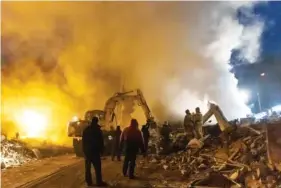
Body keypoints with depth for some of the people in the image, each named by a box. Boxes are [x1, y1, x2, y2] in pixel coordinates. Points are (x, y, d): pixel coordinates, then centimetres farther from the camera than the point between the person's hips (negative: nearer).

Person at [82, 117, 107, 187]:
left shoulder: (86, 130, 9)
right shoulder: (97, 130, -6)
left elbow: (83, 141, 12)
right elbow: (100, 141, -6)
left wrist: (84, 150, 16)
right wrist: (101, 149, 2)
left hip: (87, 150, 5)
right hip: (95, 151, -5)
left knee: (88, 167, 8)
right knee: (97, 167, -4)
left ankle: (89, 181, 8)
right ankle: (99, 182, -6)